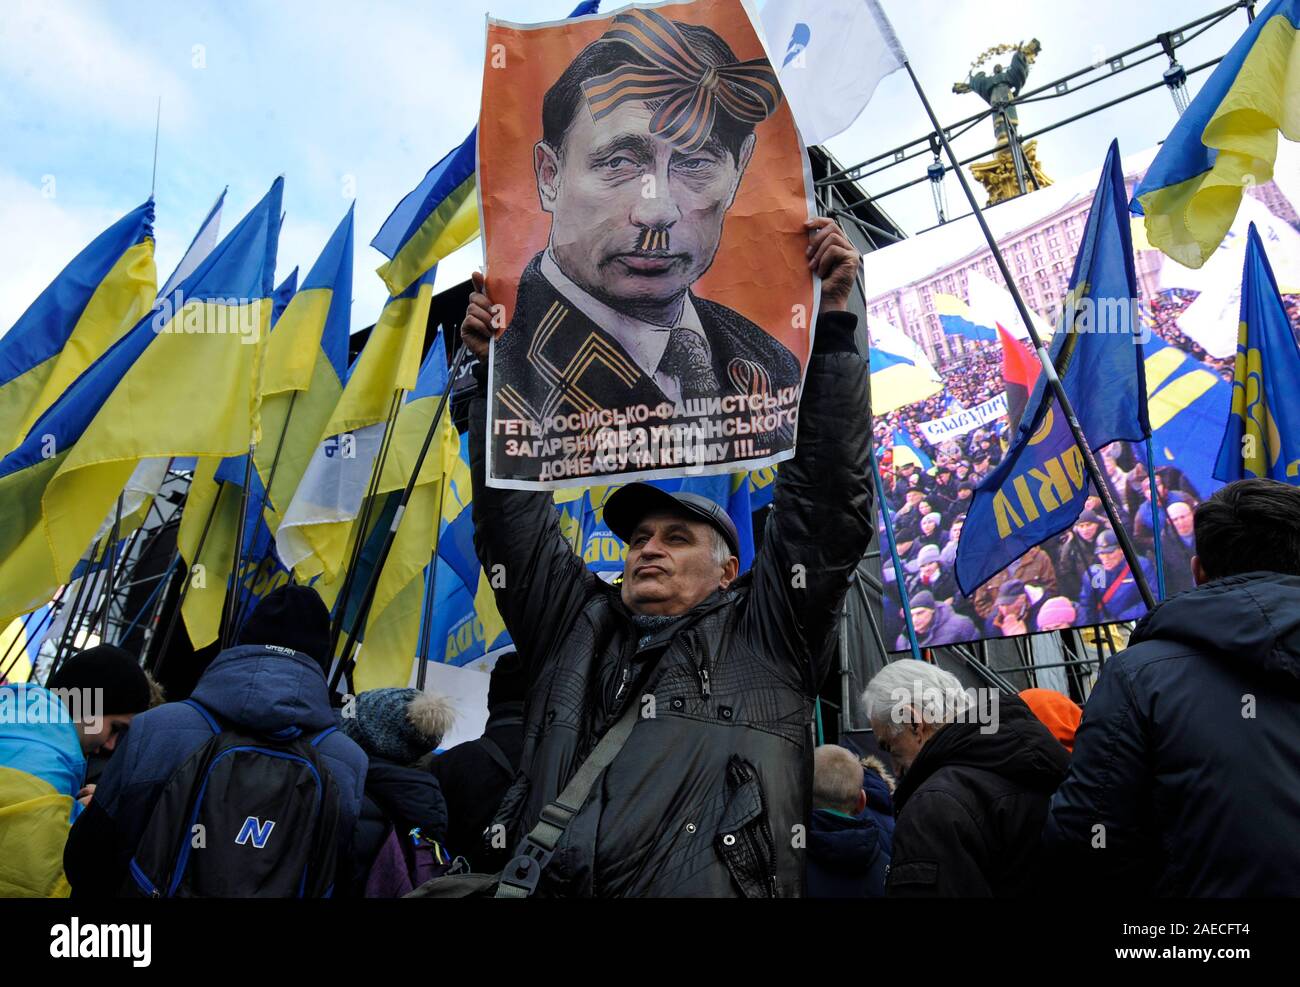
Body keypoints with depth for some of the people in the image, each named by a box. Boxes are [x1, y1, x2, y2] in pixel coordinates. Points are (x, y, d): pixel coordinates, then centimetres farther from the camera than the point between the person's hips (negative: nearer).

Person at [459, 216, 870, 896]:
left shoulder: (763, 635, 13)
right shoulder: (573, 630, 22)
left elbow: (828, 496, 6)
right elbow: (513, 514, 22)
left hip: (711, 885, -2)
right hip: (538, 885, 2)